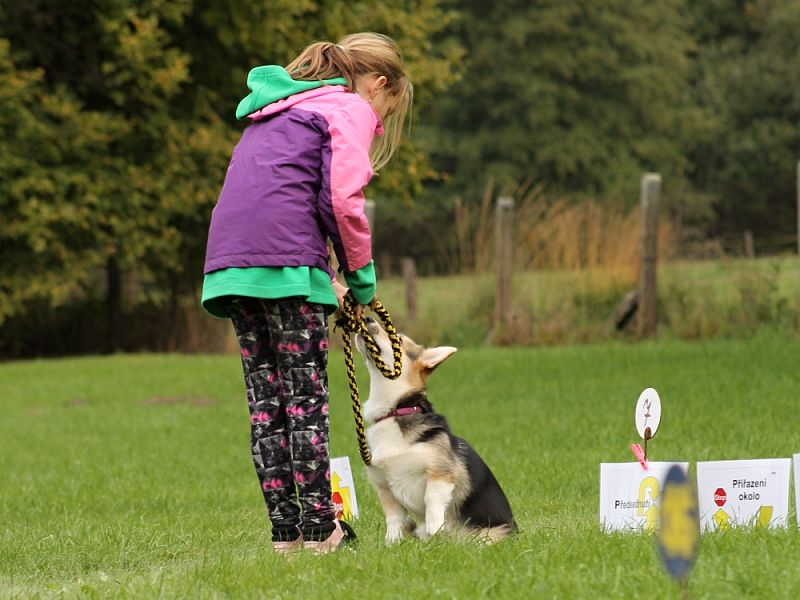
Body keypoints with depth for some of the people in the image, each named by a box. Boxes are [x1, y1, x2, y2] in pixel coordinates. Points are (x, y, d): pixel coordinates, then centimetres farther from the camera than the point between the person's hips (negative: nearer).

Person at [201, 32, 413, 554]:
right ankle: (318, 528, -2)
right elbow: (343, 199, -9)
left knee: (266, 399, 8)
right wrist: (361, 276, 3)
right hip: (285, 260, -7)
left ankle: (285, 530, 8)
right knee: (306, 395, -3)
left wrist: (326, 277, 17)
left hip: (230, 257, 7)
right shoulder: (352, 109, 4)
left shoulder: (281, 111, 30)